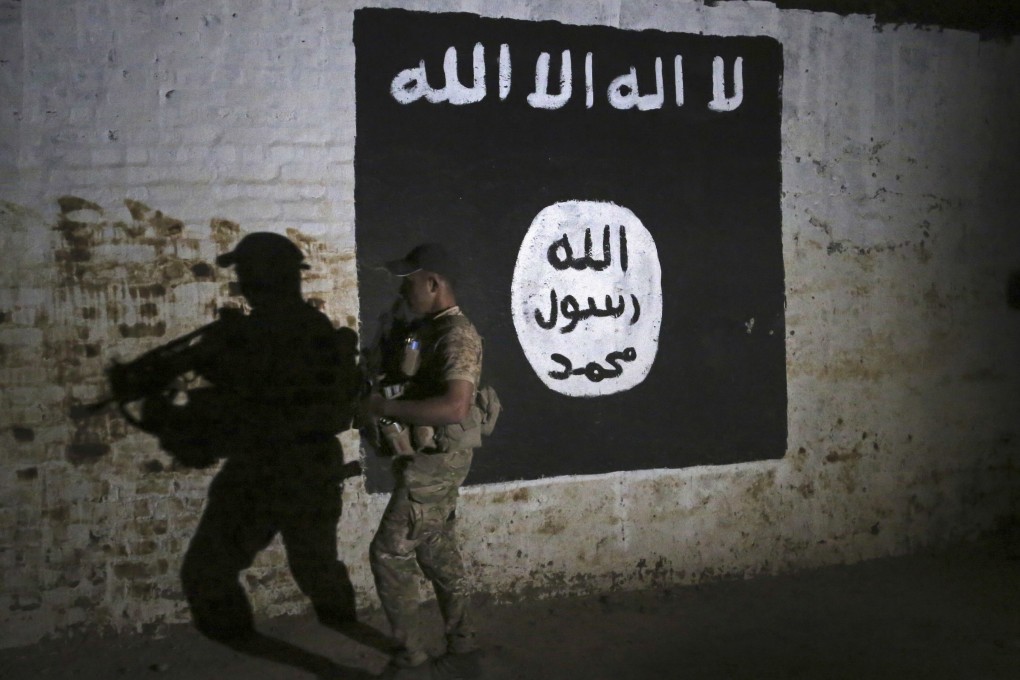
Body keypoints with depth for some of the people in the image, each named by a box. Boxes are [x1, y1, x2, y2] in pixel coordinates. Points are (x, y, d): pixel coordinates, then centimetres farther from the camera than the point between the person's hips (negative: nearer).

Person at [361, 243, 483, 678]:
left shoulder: (457, 335, -21)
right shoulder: (434, 329, 11)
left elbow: (455, 407, -34)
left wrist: (385, 407, -28)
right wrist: (390, 404, 10)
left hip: (436, 461, -10)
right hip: (432, 459, 10)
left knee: (389, 554, -4)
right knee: (437, 552, 17)